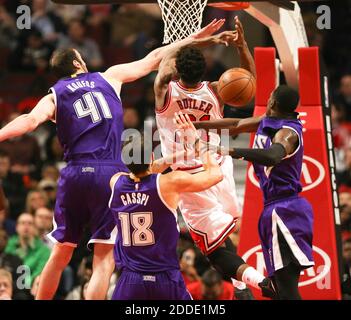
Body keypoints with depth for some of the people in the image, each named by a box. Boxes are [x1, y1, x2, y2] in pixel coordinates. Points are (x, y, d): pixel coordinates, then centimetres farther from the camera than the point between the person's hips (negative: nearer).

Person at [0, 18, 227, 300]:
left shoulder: (54, 97, 12)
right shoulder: (109, 77, 15)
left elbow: (30, 120, -10)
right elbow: (152, 60, 22)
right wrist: (194, 39, 31)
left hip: (74, 174, 2)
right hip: (109, 173, -2)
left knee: (60, 255, 16)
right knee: (104, 260, -3)